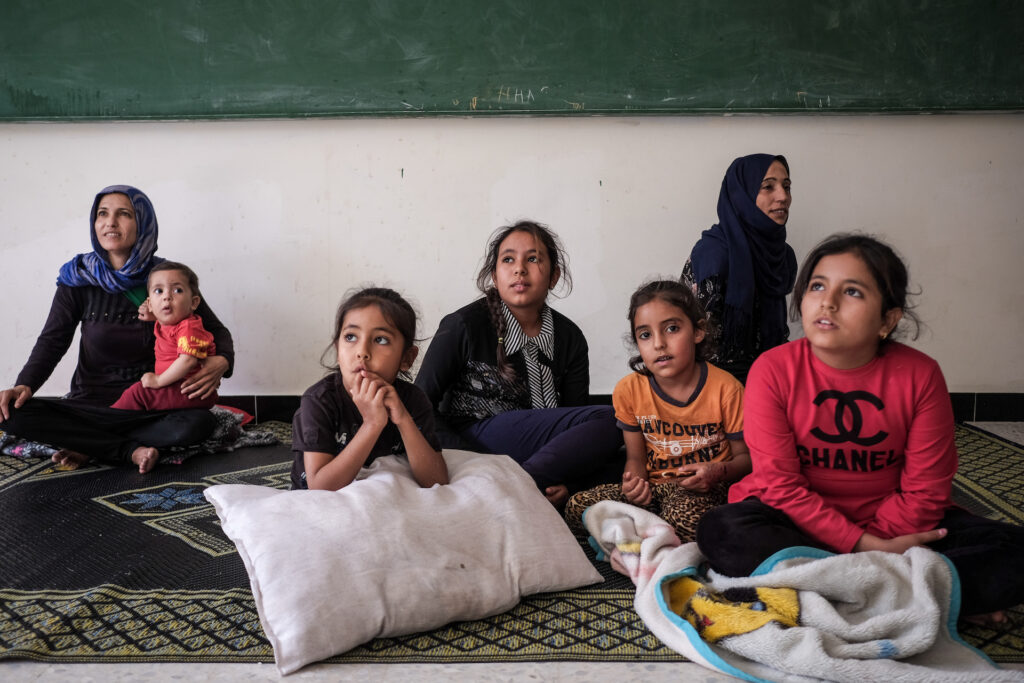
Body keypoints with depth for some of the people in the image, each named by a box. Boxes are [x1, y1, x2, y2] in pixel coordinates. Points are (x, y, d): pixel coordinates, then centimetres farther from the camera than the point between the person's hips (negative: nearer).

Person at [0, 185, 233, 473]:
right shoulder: (78, 278, 0)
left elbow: (215, 329, 2)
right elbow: (52, 341, -1)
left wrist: (221, 361, -22)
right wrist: (24, 385, -21)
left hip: (152, 408, -1)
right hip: (91, 405, 1)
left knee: (199, 423, -34)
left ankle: (90, 447, -15)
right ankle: (131, 450, -20)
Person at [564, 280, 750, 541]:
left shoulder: (725, 388, -10)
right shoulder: (628, 390, -1)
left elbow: (746, 456, 1)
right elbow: (636, 457, 8)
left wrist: (719, 471, -22)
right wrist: (634, 481, -16)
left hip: (704, 489, -3)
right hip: (653, 487, 4)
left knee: (684, 514, -39)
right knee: (576, 507, -18)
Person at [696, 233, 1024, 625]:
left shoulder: (920, 375, -9)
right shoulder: (772, 370, -13)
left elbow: (925, 490, -6)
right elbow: (780, 485, -16)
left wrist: (877, 541, -19)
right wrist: (864, 546, -23)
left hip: (889, 523, 1)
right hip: (797, 519, -1)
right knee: (720, 531, -33)